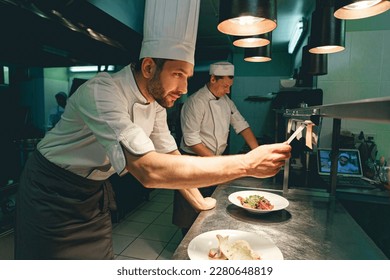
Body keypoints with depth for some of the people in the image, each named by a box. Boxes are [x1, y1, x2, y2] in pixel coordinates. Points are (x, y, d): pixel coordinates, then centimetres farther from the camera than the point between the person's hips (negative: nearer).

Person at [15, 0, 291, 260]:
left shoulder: (157, 101, -9)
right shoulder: (101, 92, -33)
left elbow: (171, 155, 1)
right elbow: (149, 170, -45)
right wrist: (247, 163, -42)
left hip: (93, 190, 6)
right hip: (53, 193, -6)